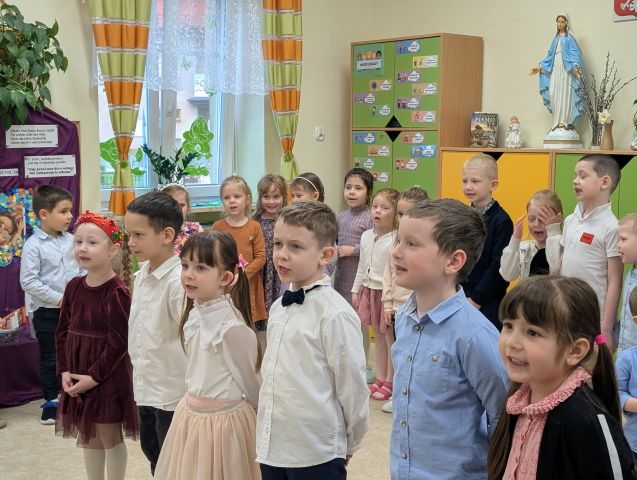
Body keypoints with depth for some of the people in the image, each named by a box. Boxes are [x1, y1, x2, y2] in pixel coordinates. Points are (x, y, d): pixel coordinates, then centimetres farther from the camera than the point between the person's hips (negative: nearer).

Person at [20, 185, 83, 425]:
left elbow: (82, 269, 10)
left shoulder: (71, 240, 1)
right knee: (50, 358, 8)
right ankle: (51, 401, 22)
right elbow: (28, 281, -18)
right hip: (47, 312, -4)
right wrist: (59, 299, -17)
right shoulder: (33, 246, -14)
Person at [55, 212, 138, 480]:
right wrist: (64, 371, -3)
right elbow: (63, 332, 7)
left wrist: (94, 377, -17)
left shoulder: (117, 292, -18)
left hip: (108, 379, -6)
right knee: (87, 438, 18)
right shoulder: (74, 287, 2)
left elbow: (119, 342, -19)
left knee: (111, 439, 8)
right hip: (77, 378, 6)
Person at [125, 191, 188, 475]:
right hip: (145, 386, 8)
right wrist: (138, 371, 16)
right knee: (152, 452, 21)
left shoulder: (178, 281, -21)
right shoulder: (140, 276, 5)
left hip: (172, 391, -8)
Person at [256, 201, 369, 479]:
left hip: (315, 455, -6)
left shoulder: (335, 314, -17)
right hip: (271, 446, 6)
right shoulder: (278, 307, 5)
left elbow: (352, 386, -11)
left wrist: (349, 444, 0)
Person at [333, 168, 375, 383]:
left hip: (360, 276, -6)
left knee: (361, 321, 3)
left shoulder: (369, 218, -10)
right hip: (341, 275, 6)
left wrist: (354, 250, -19)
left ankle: (364, 365, 16)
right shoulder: (340, 217, 9)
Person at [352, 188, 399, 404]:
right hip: (369, 291, 7)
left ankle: (389, 383, 14)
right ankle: (380, 379, 25)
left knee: (390, 337, 5)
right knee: (378, 337, 16)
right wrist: (356, 290, 14)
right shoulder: (366, 236, 5)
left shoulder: (396, 240, -17)